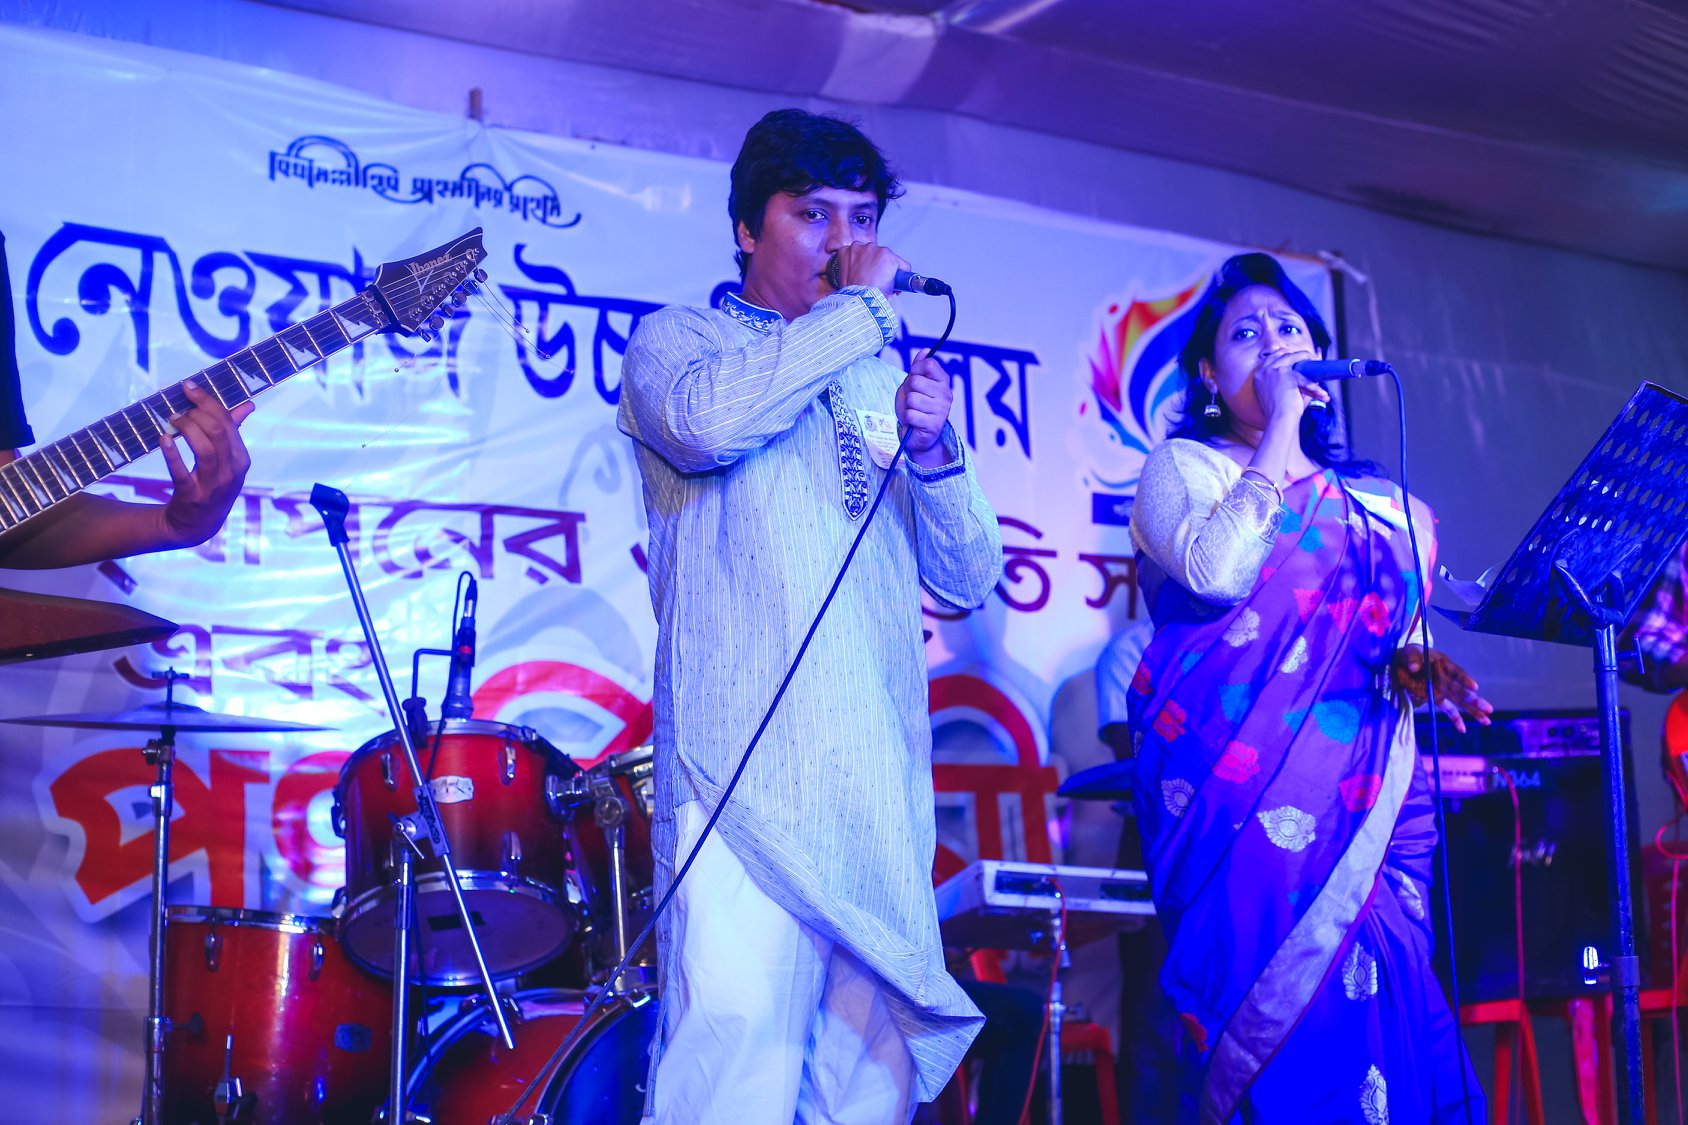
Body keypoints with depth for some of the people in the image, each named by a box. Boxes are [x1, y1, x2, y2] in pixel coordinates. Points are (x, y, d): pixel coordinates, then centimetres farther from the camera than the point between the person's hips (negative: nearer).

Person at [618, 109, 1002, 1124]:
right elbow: (709, 420, -18)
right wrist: (862, 307, -7)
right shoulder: (679, 342, 9)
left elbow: (969, 580, 16)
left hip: (885, 789, 5)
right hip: (742, 781, -5)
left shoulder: (889, 376, 22)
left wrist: (935, 450, -2)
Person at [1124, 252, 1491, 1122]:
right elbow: (1219, 570, -13)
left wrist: (1420, 665, -1)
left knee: (1379, 990, -4)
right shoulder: (1183, 464, 8)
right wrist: (1280, 424, -5)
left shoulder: (1371, 496, 23)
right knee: (1290, 991, -12)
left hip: (1369, 779, 5)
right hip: (1246, 771, -4)